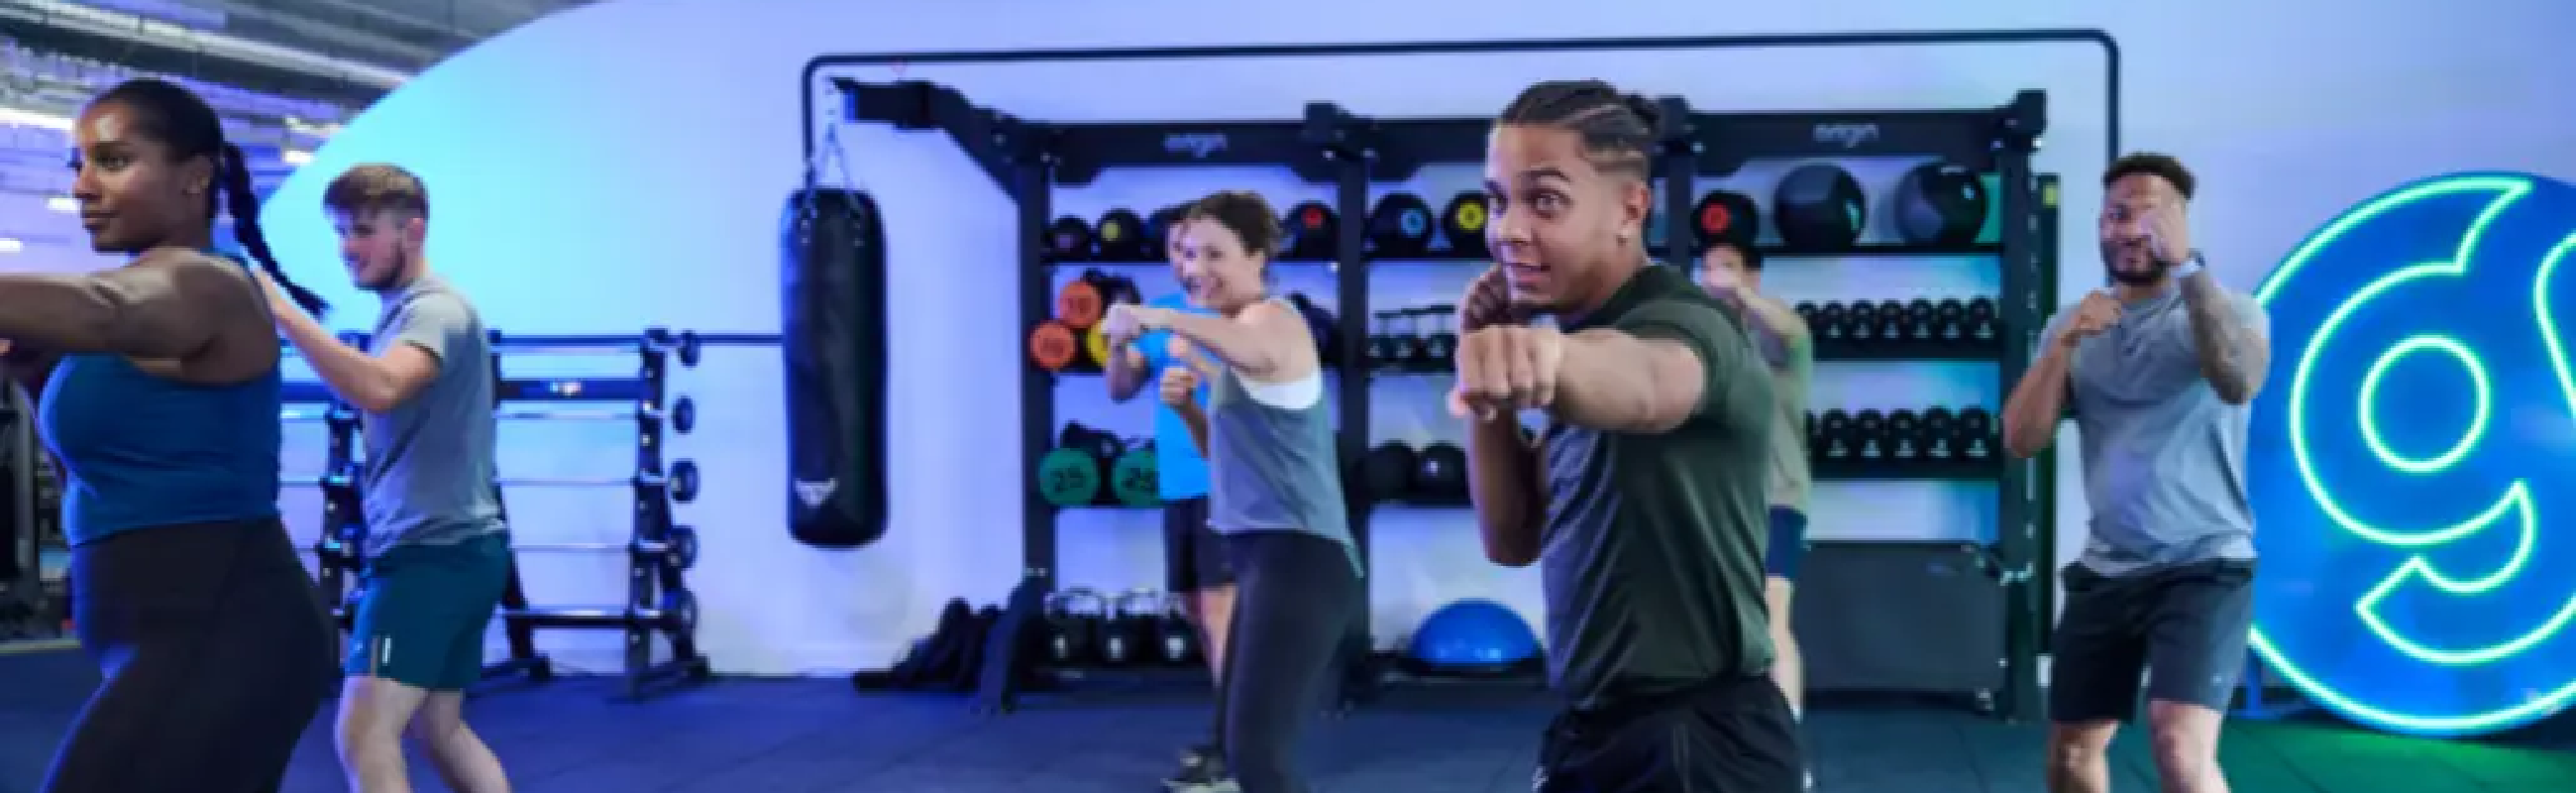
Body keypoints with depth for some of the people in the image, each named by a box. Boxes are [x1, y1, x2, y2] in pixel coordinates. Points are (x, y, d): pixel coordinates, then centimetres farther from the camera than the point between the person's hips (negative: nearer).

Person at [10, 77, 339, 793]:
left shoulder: (205, 286, -12)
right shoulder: (153, 296, 17)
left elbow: (98, 312, -36)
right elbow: (100, 466, 23)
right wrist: (37, 370, 7)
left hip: (222, 637, -11)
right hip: (193, 637, 11)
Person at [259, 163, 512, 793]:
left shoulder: (434, 308, -12)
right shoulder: (402, 312, 19)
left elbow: (380, 389, -33)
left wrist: (279, 310, -32)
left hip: (432, 552, -11)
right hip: (451, 549, 11)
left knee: (365, 737, -15)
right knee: (441, 730, 19)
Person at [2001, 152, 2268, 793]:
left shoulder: (2225, 309, -4)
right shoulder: (2071, 326, 9)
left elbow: (2239, 383, -27)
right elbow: (2020, 441, -1)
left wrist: (2188, 268, -30)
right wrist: (2064, 342, -13)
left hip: (2203, 566, -5)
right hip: (2105, 571, 5)